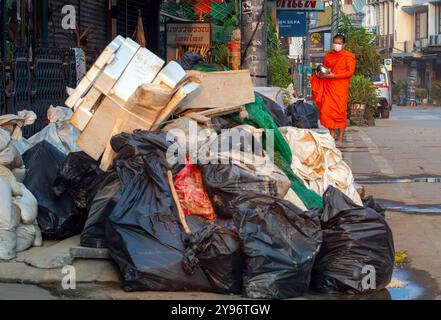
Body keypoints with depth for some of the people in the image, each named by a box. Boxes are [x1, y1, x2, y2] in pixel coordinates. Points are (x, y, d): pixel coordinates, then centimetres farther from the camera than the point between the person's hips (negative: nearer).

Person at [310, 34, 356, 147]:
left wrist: (333, 75, -16)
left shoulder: (349, 56, 2)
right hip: (327, 86, 4)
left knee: (340, 112, -7)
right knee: (327, 110, -3)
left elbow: (350, 72, -8)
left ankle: (340, 139, -2)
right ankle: (332, 134, 12)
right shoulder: (328, 55, 17)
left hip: (340, 88, -4)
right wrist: (320, 74, -2)